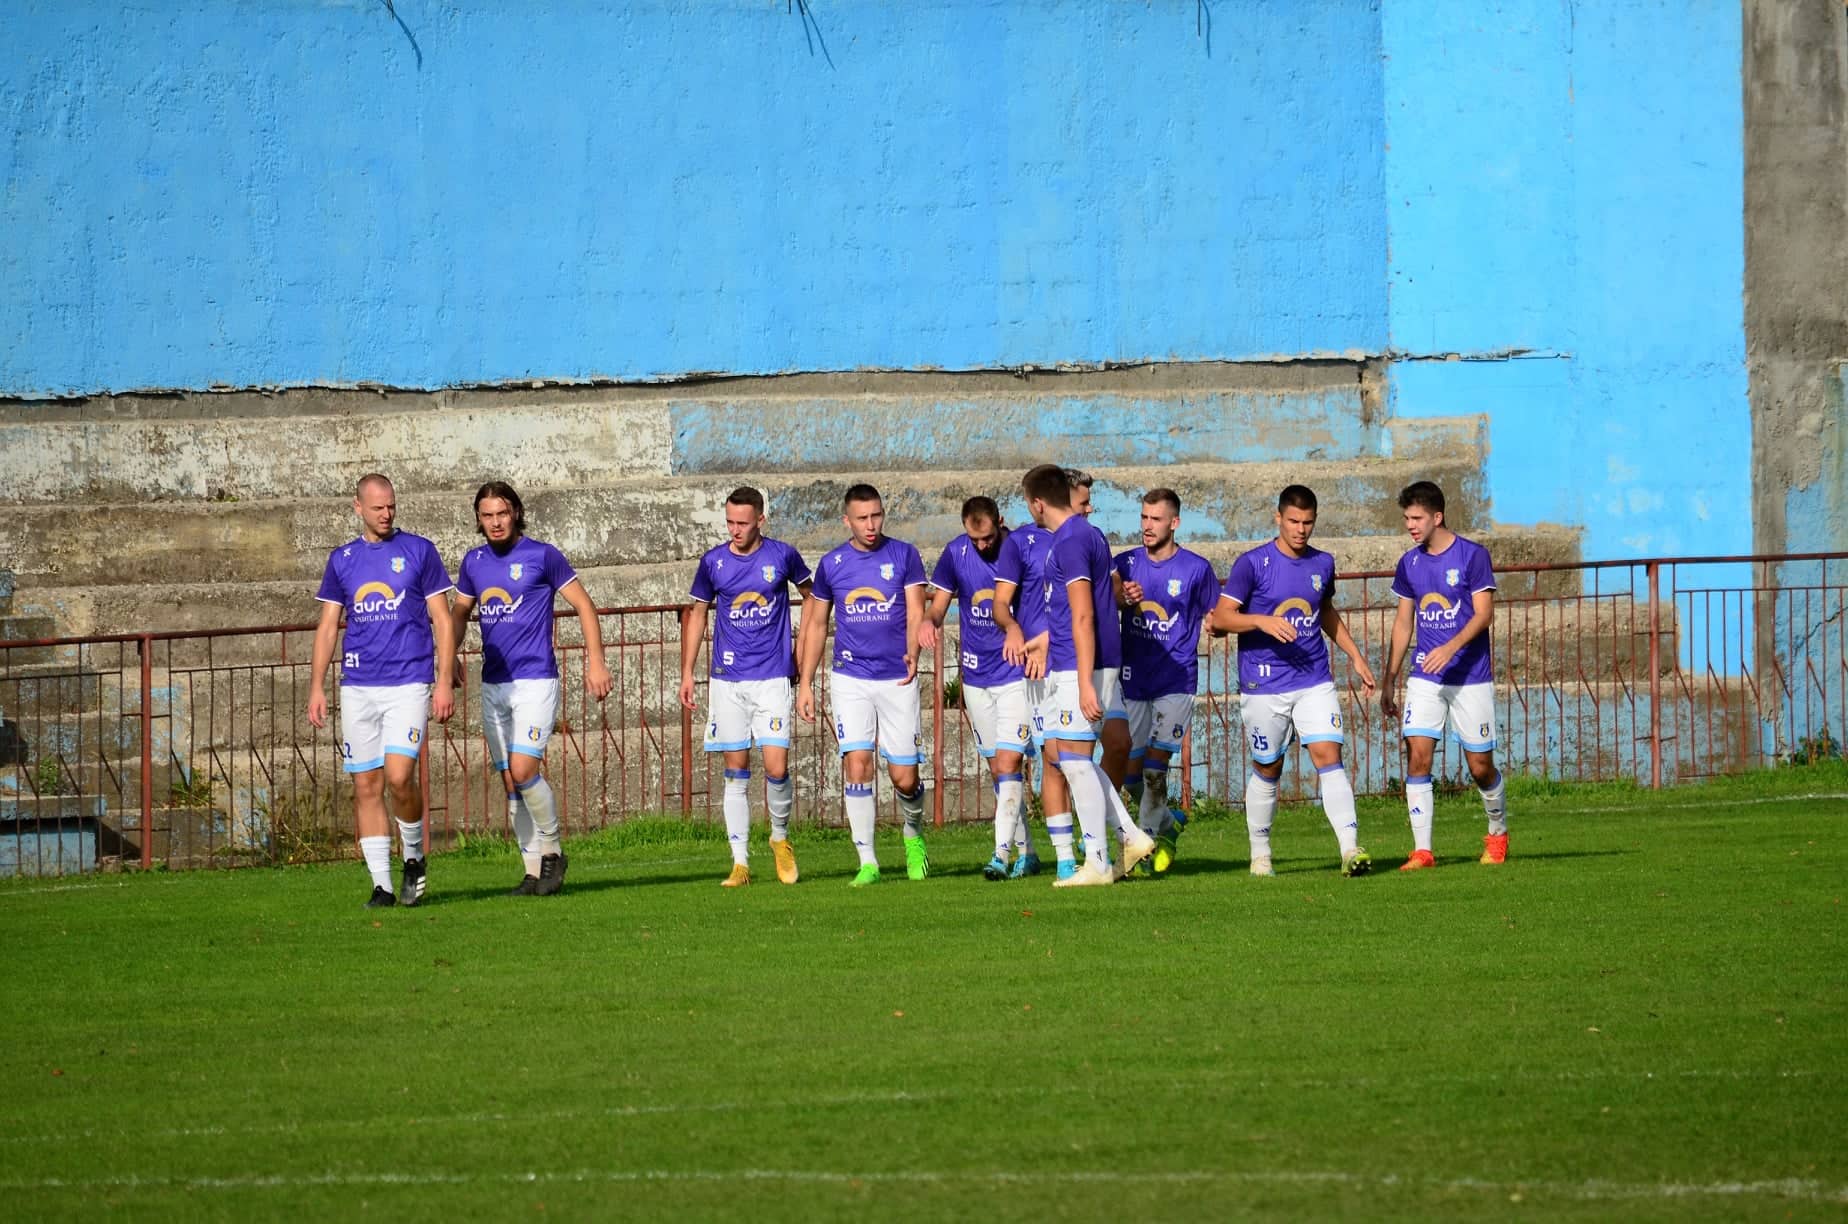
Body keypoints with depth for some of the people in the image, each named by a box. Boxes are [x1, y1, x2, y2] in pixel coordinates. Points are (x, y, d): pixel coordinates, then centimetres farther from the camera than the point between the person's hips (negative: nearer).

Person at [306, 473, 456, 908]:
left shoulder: (419, 551, 3)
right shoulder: (342, 559, 11)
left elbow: (442, 621, 2)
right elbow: (327, 626, 13)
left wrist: (444, 682, -6)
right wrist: (317, 686, 4)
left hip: (408, 683, -3)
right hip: (358, 688, 3)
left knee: (399, 776, -17)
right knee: (366, 786, 1)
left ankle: (414, 856, 7)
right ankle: (381, 884, 5)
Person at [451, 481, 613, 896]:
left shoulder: (542, 556, -5)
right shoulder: (474, 562, 10)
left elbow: (583, 604, -1)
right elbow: (459, 613, 24)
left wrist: (596, 662, -7)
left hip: (535, 681, -6)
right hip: (492, 686, 6)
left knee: (523, 769, -19)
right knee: (510, 782, 5)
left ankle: (552, 851, -1)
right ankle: (533, 870, 10)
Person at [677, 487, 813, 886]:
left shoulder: (782, 556, -2)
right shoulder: (713, 562, 3)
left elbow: (812, 596, 15)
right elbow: (697, 614, 14)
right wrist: (687, 673, 9)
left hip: (773, 677, -2)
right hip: (727, 679, 2)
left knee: (776, 767, -10)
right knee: (736, 773, 2)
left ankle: (780, 838, 17)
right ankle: (740, 863, 5)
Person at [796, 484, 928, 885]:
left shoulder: (904, 556, 1)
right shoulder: (831, 564, 5)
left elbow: (916, 612, -5)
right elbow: (816, 624, 14)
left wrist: (912, 654, -25)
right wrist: (805, 683, 9)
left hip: (897, 679, -1)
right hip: (850, 678, 1)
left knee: (905, 777, -1)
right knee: (857, 764, -12)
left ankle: (914, 834, 30)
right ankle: (867, 861, -6)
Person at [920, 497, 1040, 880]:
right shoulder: (956, 553, -2)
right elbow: (939, 603, 5)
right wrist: (928, 620, -19)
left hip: (1017, 674, -4)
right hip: (976, 676, 4)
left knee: (1008, 762, -14)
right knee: (999, 768, 9)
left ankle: (1002, 854, -18)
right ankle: (1026, 853, 18)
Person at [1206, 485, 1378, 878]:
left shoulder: (1322, 564, 8)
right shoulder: (1253, 564, -6)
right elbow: (1221, 616, -10)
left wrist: (1355, 656, 22)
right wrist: (1263, 621, -26)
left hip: (1315, 682, 3)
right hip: (1263, 686, -3)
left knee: (1329, 756, -12)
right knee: (1267, 769, 7)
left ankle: (1350, 848, -19)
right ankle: (1260, 855, 23)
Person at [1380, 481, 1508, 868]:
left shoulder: (1472, 556, -7)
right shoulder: (1410, 563, 7)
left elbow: (1484, 614, -12)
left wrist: (1451, 647, -28)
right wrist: (1389, 680, 13)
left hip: (1471, 677, -4)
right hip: (1424, 678, 4)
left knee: (1481, 767, 2)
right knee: (1417, 756, -11)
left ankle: (1498, 833, 28)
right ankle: (1422, 850, -9)